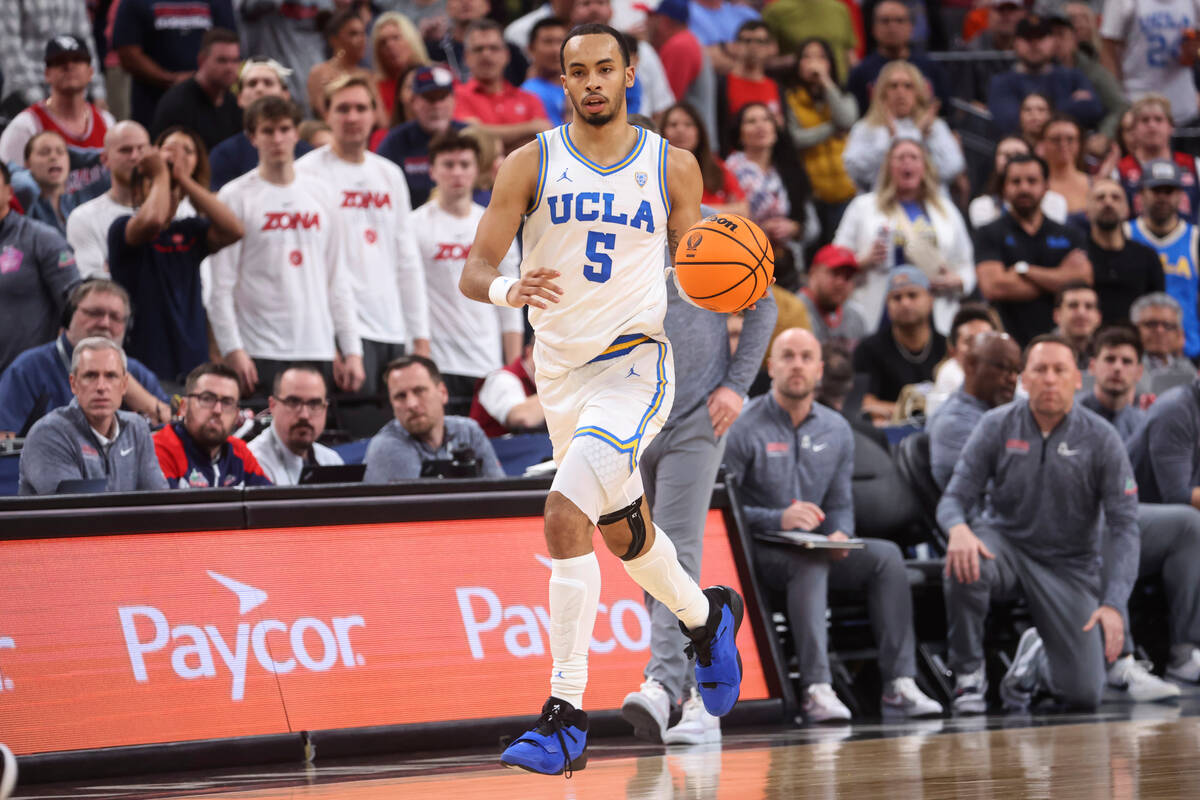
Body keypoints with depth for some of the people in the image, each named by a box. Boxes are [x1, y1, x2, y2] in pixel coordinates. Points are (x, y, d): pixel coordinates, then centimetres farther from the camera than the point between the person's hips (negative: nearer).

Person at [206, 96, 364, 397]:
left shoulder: (321, 195, 13)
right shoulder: (235, 197, 1)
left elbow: (338, 281, 14)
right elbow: (221, 286, -3)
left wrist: (352, 350, 7)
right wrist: (233, 350, -12)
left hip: (318, 350, 4)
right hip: (260, 351, -4)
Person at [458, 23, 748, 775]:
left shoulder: (673, 167, -1)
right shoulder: (530, 165, -1)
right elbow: (474, 270, -6)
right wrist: (508, 288, -29)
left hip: (634, 362, -4)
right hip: (561, 372, 4)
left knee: (566, 514, -24)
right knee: (622, 530, 21)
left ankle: (568, 716, -22)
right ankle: (707, 615, 53)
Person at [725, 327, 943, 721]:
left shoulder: (836, 430, 12)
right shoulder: (744, 427, -6)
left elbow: (840, 504, 15)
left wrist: (840, 535, -8)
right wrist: (778, 519, -25)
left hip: (816, 549, 6)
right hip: (760, 552, -6)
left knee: (886, 554, -16)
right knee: (810, 560, -37)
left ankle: (899, 683, -22)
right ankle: (817, 689, -45)